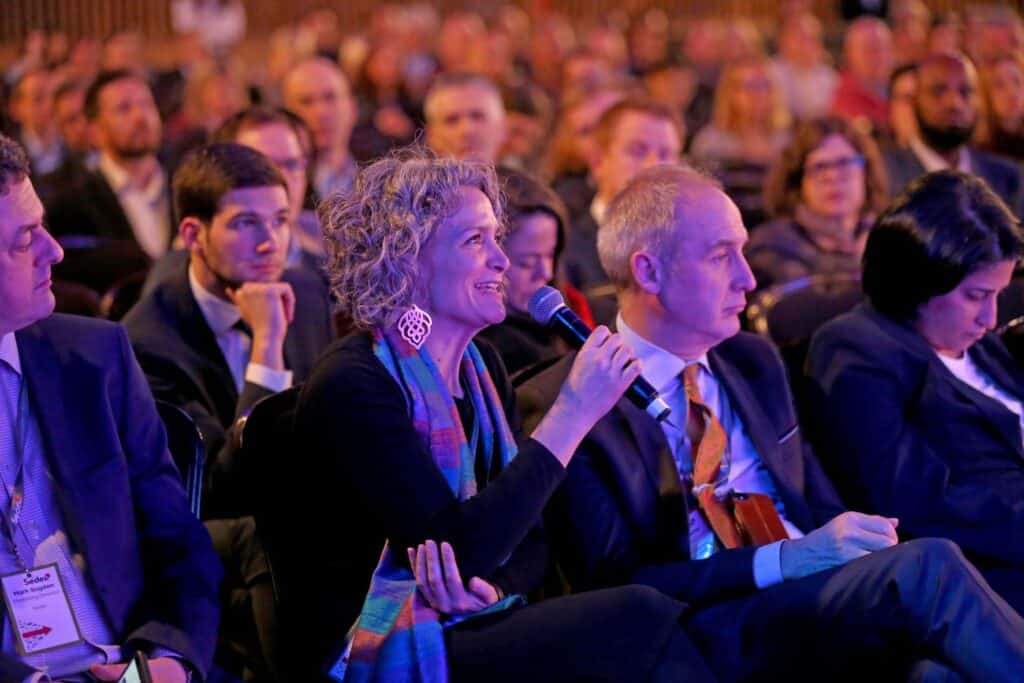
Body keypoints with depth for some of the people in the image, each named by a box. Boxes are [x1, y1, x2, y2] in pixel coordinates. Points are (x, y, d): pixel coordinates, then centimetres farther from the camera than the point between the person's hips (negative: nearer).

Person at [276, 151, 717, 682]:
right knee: (642, 618, -25)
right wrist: (573, 412, -19)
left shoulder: (480, 365, 11)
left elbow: (527, 539, 13)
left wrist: (491, 588, -11)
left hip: (467, 631, 7)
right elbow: (460, 548, -21)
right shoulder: (350, 387, -14)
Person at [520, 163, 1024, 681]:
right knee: (926, 569, -30)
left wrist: (857, 541, -2)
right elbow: (614, 585, -9)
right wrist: (784, 561, -18)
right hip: (714, 638, -6)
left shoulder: (754, 362, 20)